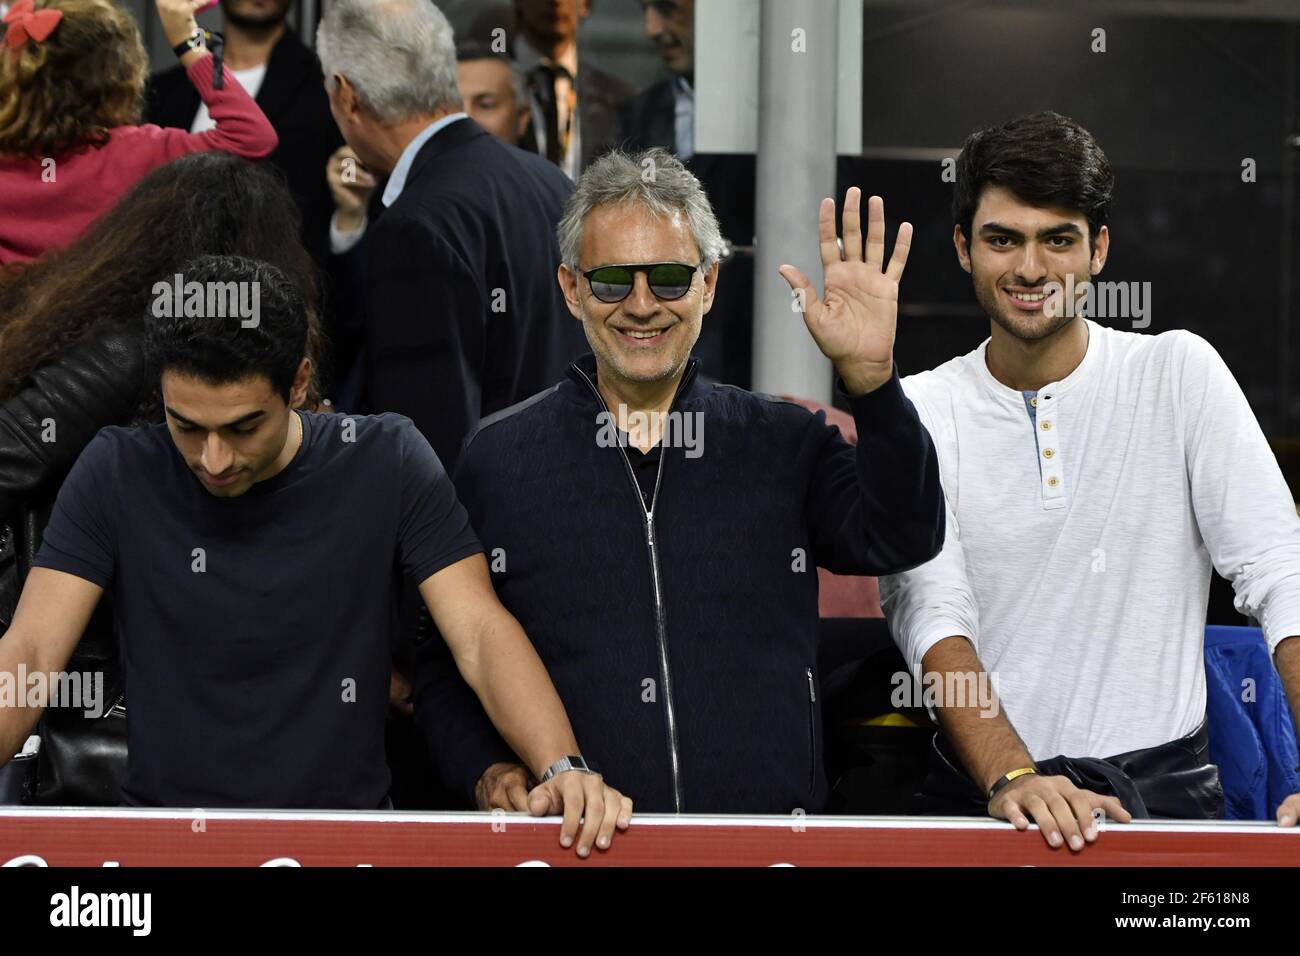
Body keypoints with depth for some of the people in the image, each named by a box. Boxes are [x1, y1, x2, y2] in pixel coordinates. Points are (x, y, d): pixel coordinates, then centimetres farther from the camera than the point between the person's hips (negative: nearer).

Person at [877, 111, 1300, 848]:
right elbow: (932, 611, -6)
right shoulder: (920, 409, 6)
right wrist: (1010, 777, -22)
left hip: (1164, 784, -1)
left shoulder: (1178, 373, 4)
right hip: (984, 789, 1)